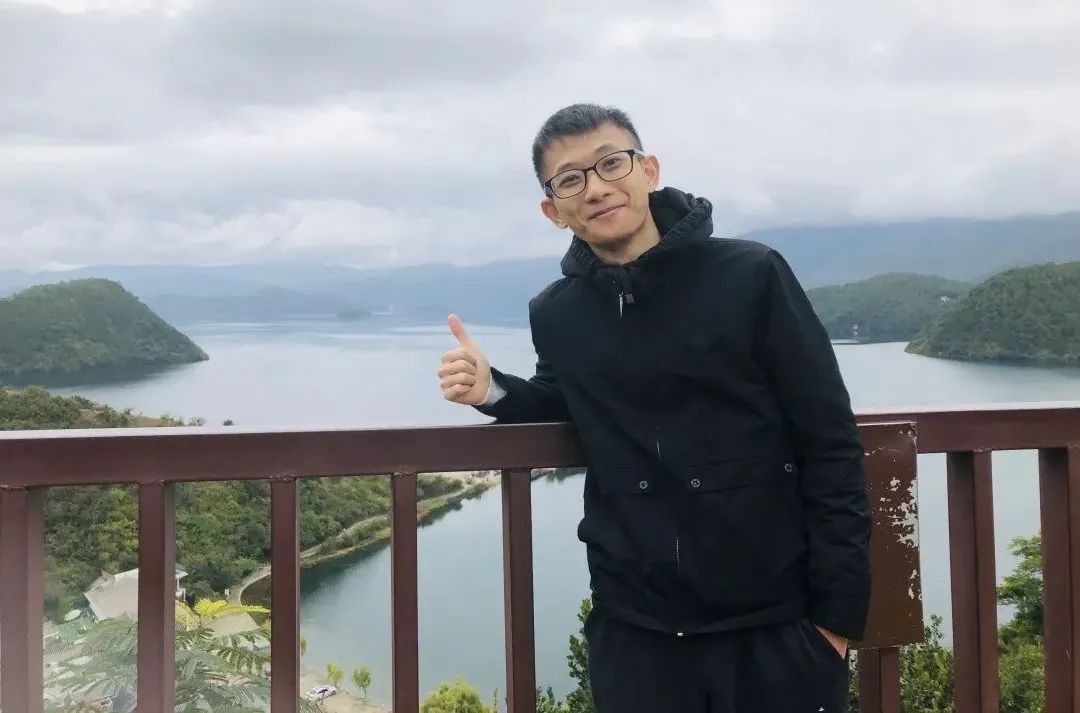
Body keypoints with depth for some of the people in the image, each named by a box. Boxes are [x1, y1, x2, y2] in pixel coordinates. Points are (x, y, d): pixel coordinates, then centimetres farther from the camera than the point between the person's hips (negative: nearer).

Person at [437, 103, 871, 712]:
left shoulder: (752, 276, -9)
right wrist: (494, 390, -1)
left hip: (776, 626, -2)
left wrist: (838, 610, -8)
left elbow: (830, 446, -7)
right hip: (635, 632, 3)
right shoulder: (555, 315, 1)